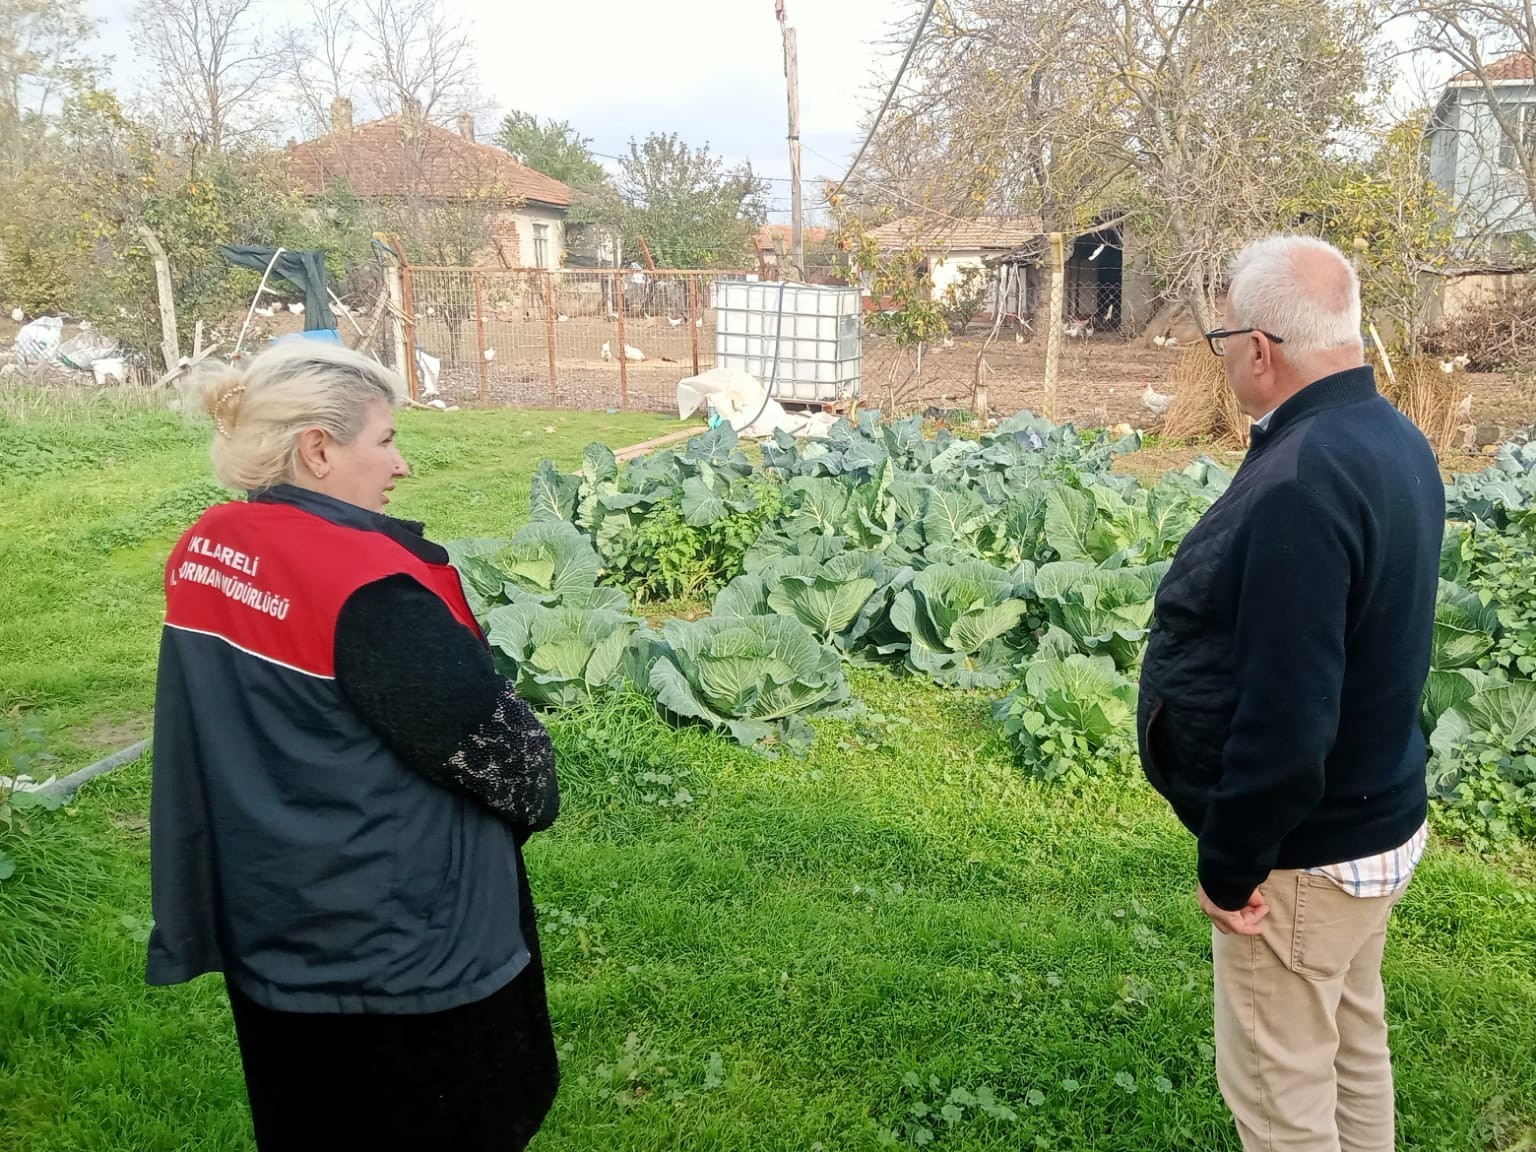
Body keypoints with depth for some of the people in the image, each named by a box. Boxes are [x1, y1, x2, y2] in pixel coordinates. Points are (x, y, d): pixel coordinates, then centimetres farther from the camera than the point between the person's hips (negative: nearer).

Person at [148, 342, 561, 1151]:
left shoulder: (203, 553, -1)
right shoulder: (365, 581, -27)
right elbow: (493, 743, -21)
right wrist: (535, 792, 0)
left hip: (269, 934, 8)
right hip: (400, 952, -8)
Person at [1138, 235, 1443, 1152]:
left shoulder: (1299, 481, -29)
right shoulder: (1395, 440, 3)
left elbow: (1285, 715, -30)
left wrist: (1231, 866, -16)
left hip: (1303, 851, -9)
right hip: (1378, 818, 9)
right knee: (1355, 1052, 24)